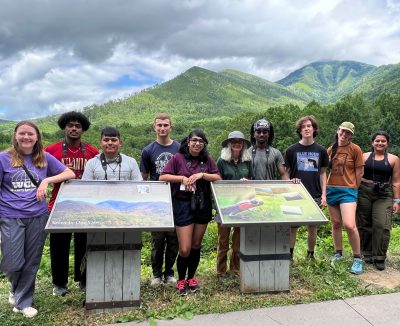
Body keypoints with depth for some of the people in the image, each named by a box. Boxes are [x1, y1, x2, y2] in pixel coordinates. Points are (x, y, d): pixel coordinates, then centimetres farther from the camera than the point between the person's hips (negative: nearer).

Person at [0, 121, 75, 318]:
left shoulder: (45, 158, 4)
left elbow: (70, 174, 4)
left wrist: (47, 180, -10)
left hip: (38, 217, 2)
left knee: (31, 262, 7)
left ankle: (23, 301, 26)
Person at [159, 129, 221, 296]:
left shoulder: (207, 160, 7)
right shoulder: (178, 158, -3)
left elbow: (218, 178, 1)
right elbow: (162, 177, -7)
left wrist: (201, 175, -13)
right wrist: (182, 178, -18)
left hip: (203, 205, 4)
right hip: (183, 205, -4)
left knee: (196, 245, 14)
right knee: (185, 249, -4)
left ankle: (191, 277, 32)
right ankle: (181, 280, 20)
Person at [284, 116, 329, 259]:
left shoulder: (321, 150, 6)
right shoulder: (292, 150, 0)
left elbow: (323, 173, 10)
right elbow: (286, 173, 4)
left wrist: (324, 194, 4)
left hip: (314, 195, 2)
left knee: (312, 228, 9)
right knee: (292, 227, 2)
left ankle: (310, 256, 27)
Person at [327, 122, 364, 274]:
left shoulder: (355, 149, -5)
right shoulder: (331, 149, 9)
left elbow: (360, 171, 0)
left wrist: (353, 189, 5)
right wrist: (326, 188, 9)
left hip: (348, 190, -5)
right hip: (331, 189, 5)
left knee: (349, 225, -16)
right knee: (336, 224, 12)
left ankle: (357, 259, 1)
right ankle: (338, 253, 28)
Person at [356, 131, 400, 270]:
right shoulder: (364, 157, 7)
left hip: (384, 196, -1)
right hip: (364, 193, 1)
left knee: (382, 226, -10)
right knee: (364, 225, 7)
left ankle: (379, 258, 0)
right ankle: (367, 253, 22)